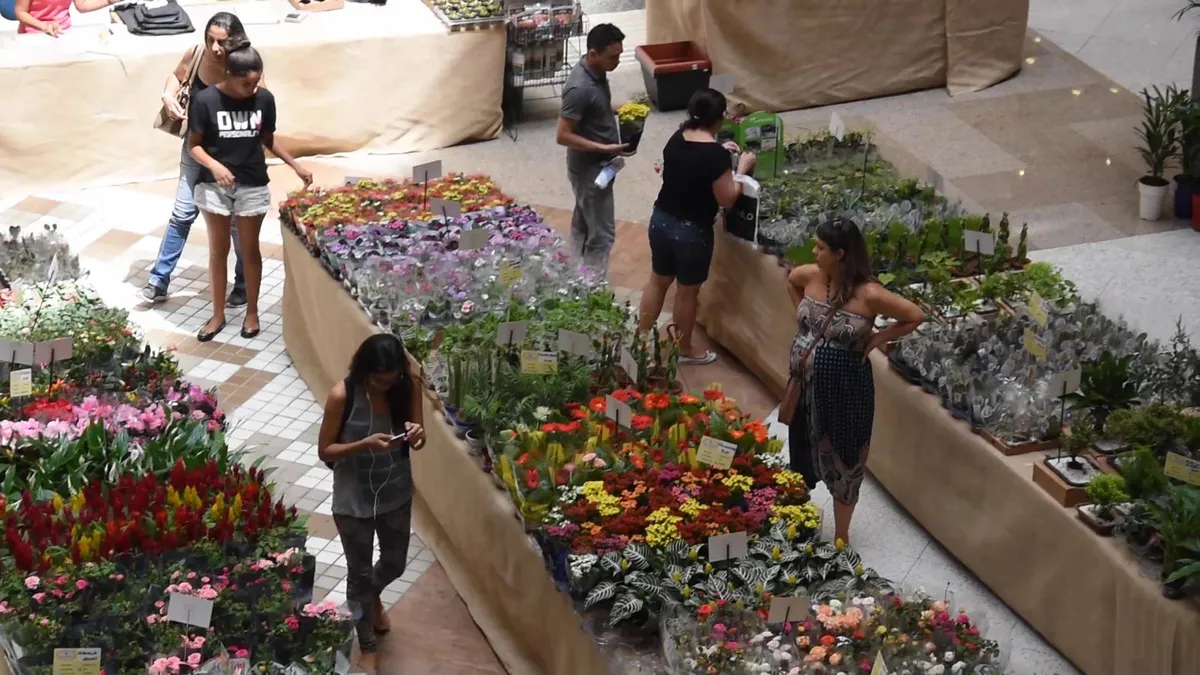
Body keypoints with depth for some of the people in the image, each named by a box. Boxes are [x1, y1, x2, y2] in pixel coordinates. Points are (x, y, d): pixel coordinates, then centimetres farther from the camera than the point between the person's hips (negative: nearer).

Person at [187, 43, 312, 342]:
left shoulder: (264, 99, -6)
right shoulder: (206, 100, -14)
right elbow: (194, 145, -7)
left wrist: (296, 166, 6)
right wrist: (214, 165, -24)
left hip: (253, 186, 2)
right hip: (215, 185, -1)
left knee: (250, 250, 12)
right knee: (218, 251, 9)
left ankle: (252, 312, 26)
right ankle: (218, 315, 22)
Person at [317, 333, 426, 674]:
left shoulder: (410, 387, -15)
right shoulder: (342, 395, -25)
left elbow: (417, 441, -4)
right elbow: (324, 451, -16)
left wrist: (417, 435, -28)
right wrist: (366, 444, -32)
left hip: (396, 494, 4)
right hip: (354, 499, -4)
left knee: (395, 564, 24)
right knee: (359, 572, 14)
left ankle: (372, 596, 60)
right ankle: (367, 646, 37)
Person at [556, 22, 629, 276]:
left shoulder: (596, 72, -1)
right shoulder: (580, 88, -30)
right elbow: (563, 136, -27)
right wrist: (605, 148, -29)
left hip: (595, 165, 10)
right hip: (590, 169, -10)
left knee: (583, 223, 22)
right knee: (602, 233, -1)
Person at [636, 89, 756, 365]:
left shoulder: (676, 139, -3)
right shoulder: (716, 155, -23)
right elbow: (726, 199, -17)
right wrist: (742, 168, -5)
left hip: (661, 220, 6)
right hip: (692, 231, -6)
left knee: (658, 281, 22)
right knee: (687, 291, 12)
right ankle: (685, 350, 28)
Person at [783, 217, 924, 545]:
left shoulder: (868, 295, -22)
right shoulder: (810, 276, -8)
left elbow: (916, 316, -15)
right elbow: (791, 281, 17)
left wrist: (876, 339, -12)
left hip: (844, 390, -5)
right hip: (805, 383, 5)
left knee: (842, 460, 11)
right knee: (802, 451, 22)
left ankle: (841, 537, 28)